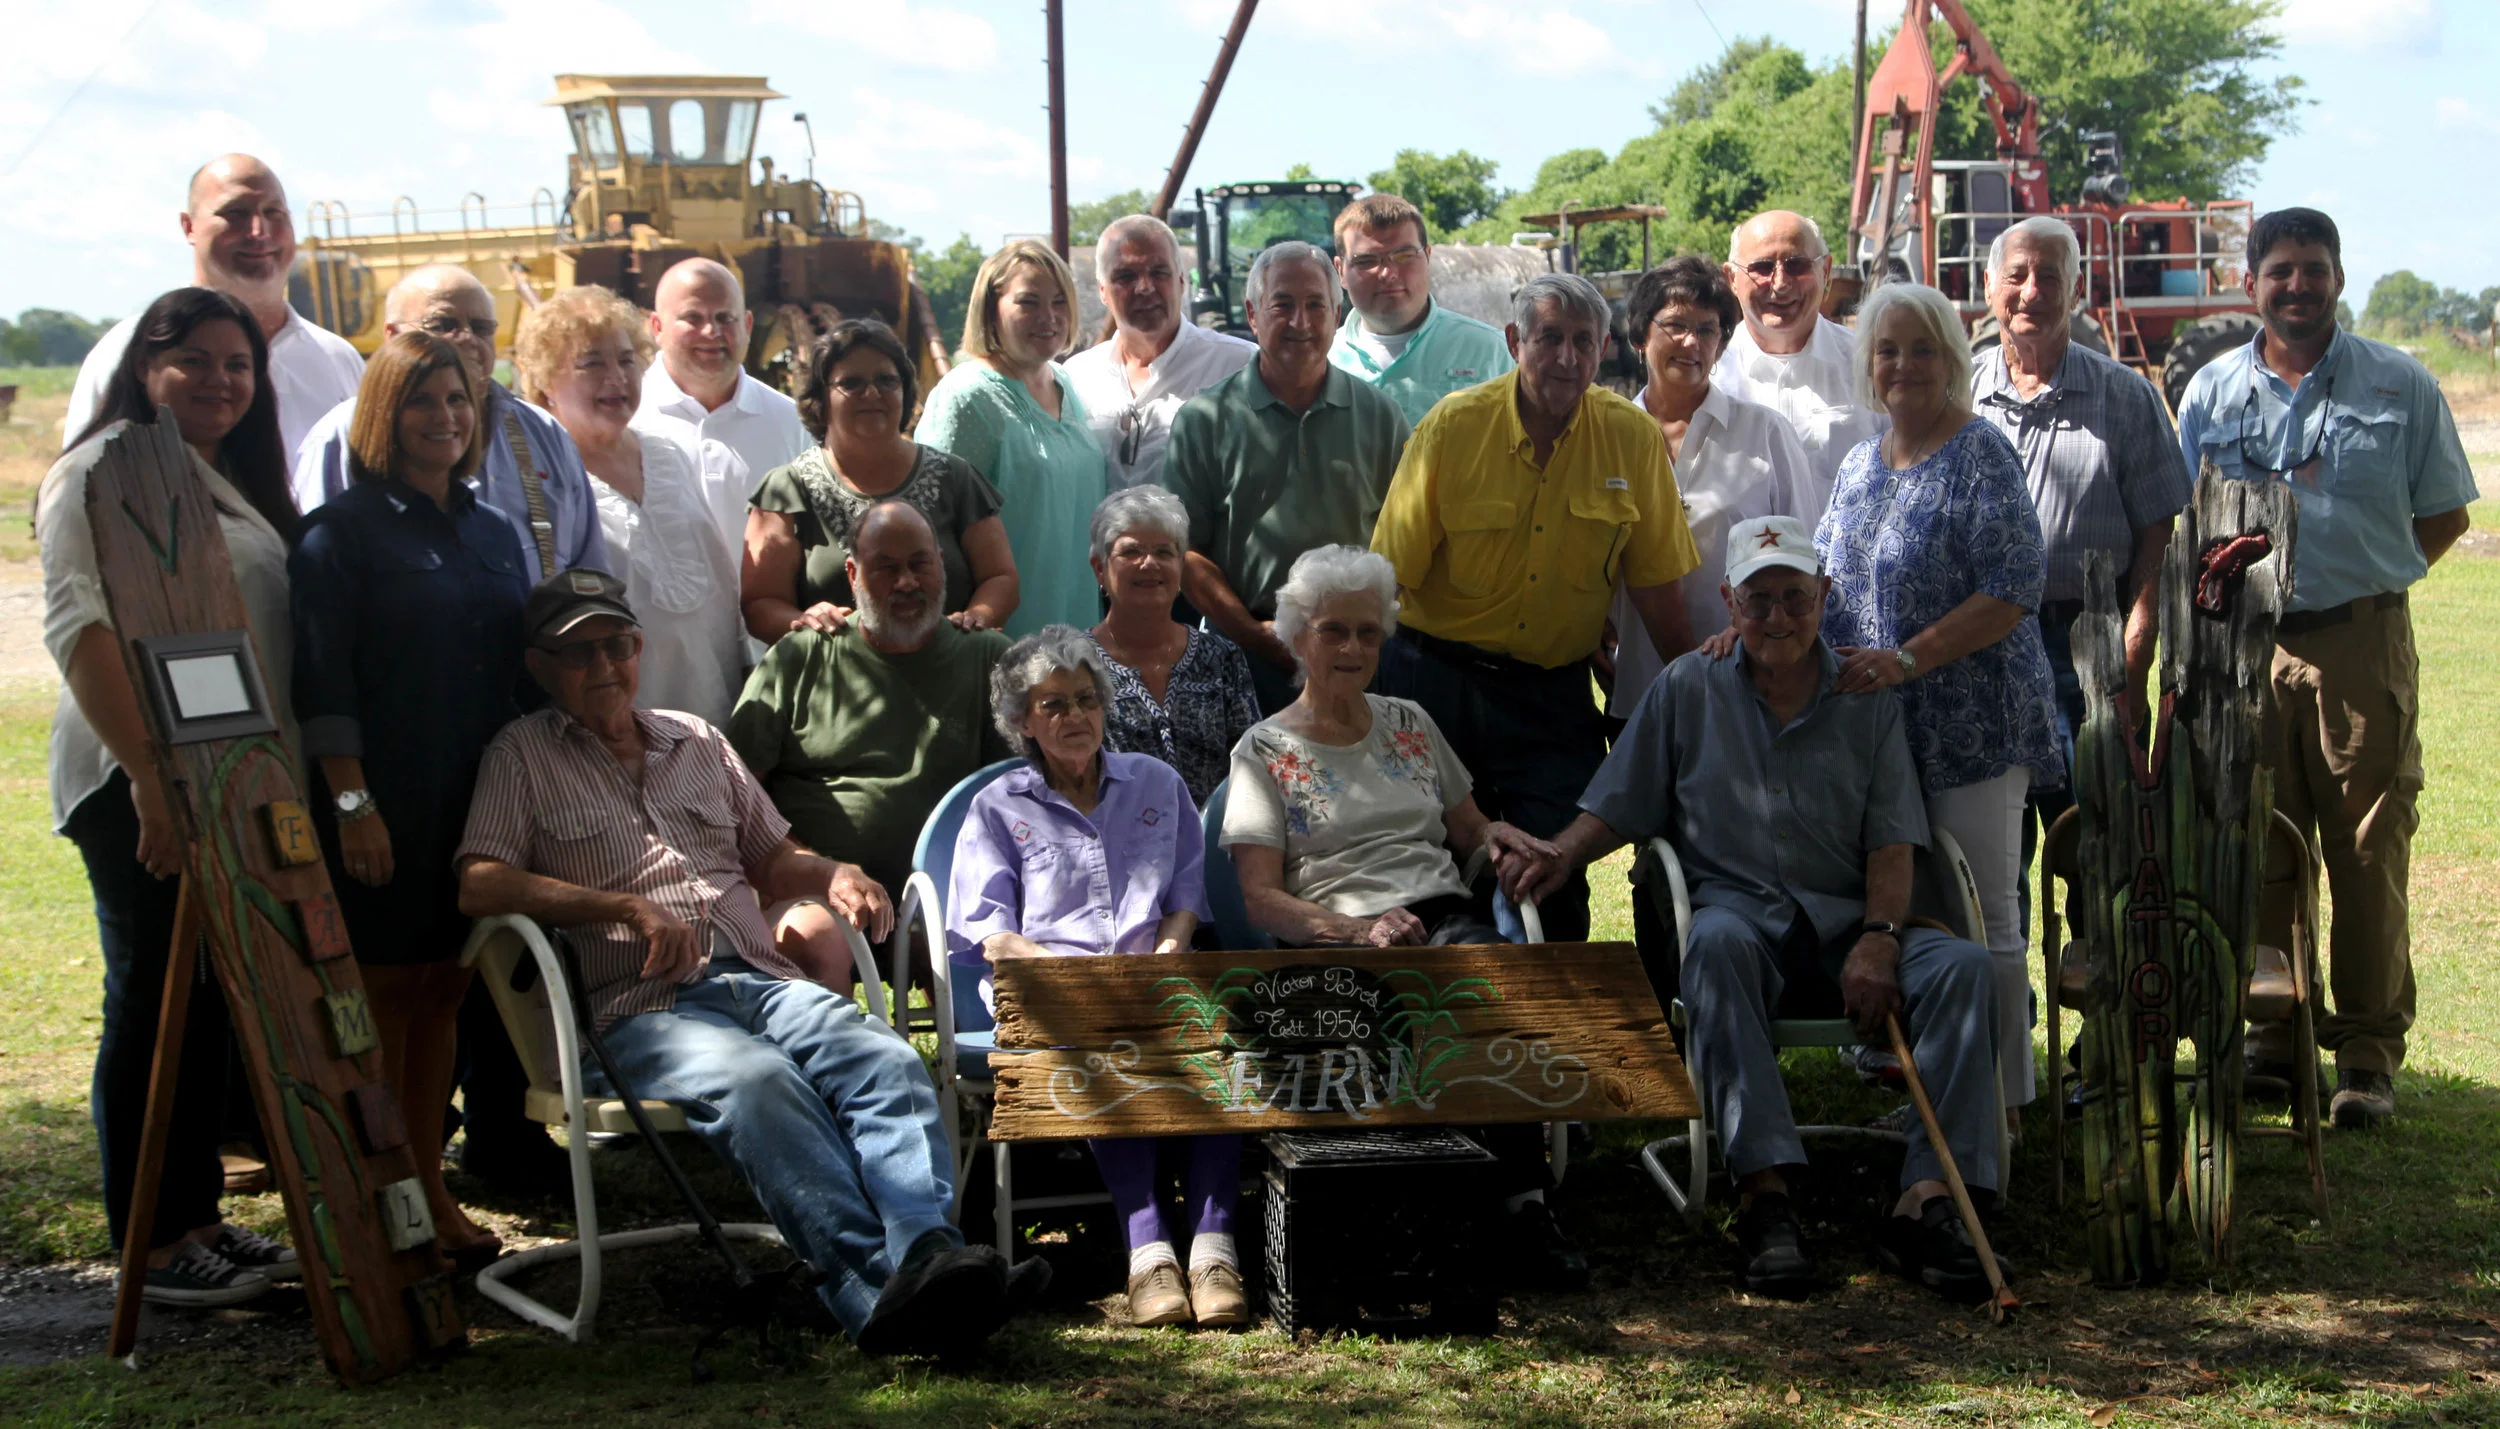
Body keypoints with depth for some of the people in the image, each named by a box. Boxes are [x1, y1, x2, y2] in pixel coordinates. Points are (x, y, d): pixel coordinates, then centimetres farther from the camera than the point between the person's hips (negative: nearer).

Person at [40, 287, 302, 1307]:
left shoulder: (237, 481, 19)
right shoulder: (108, 469, -9)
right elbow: (82, 628, -19)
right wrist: (149, 776, -27)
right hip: (140, 785, -8)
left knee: (213, 1004, 12)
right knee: (153, 1008, -3)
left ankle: (198, 1217, 21)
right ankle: (152, 1244, 5)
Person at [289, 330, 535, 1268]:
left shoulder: (493, 533, 14)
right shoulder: (343, 532, -4)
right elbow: (323, 681, -10)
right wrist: (350, 799, -16)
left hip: (476, 802, 6)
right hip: (386, 803, -6)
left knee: (443, 992, 11)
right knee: (382, 992, 0)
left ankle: (429, 1191, 20)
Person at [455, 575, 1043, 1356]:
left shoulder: (697, 740, 28)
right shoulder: (523, 755, 13)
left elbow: (772, 858, 33)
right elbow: (480, 885, -3)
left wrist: (833, 875, 9)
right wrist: (625, 907, -12)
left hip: (761, 978, 5)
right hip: (639, 1009, -5)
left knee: (888, 1062, -28)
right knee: (759, 1080, -38)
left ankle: (926, 1262, -49)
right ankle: (874, 1286, -52)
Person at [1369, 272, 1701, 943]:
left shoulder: (1632, 437, -3)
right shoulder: (1454, 426, -7)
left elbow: (1655, 584, 3)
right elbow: (1388, 574, -6)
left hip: (1556, 693, 1)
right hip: (1438, 679, -1)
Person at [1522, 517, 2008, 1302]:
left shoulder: (1866, 698, 14)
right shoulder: (1687, 689, 14)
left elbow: (1893, 840, 7)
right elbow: (1615, 809, 13)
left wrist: (1878, 939, -11)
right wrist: (1553, 856, -9)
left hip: (1848, 921, 2)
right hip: (1738, 906, -2)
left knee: (1962, 964, -27)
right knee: (1717, 942, -39)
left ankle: (1927, 1199, -34)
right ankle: (1763, 1190, -45)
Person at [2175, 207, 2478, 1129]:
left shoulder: (2401, 386, 5)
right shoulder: (2212, 392, 10)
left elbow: (2444, 515, 10)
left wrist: (2367, 579, 0)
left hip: (2364, 645, -2)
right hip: (2244, 647, 2)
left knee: (2370, 855, -1)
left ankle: (2368, 1053, 7)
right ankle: (2270, 1040, 16)